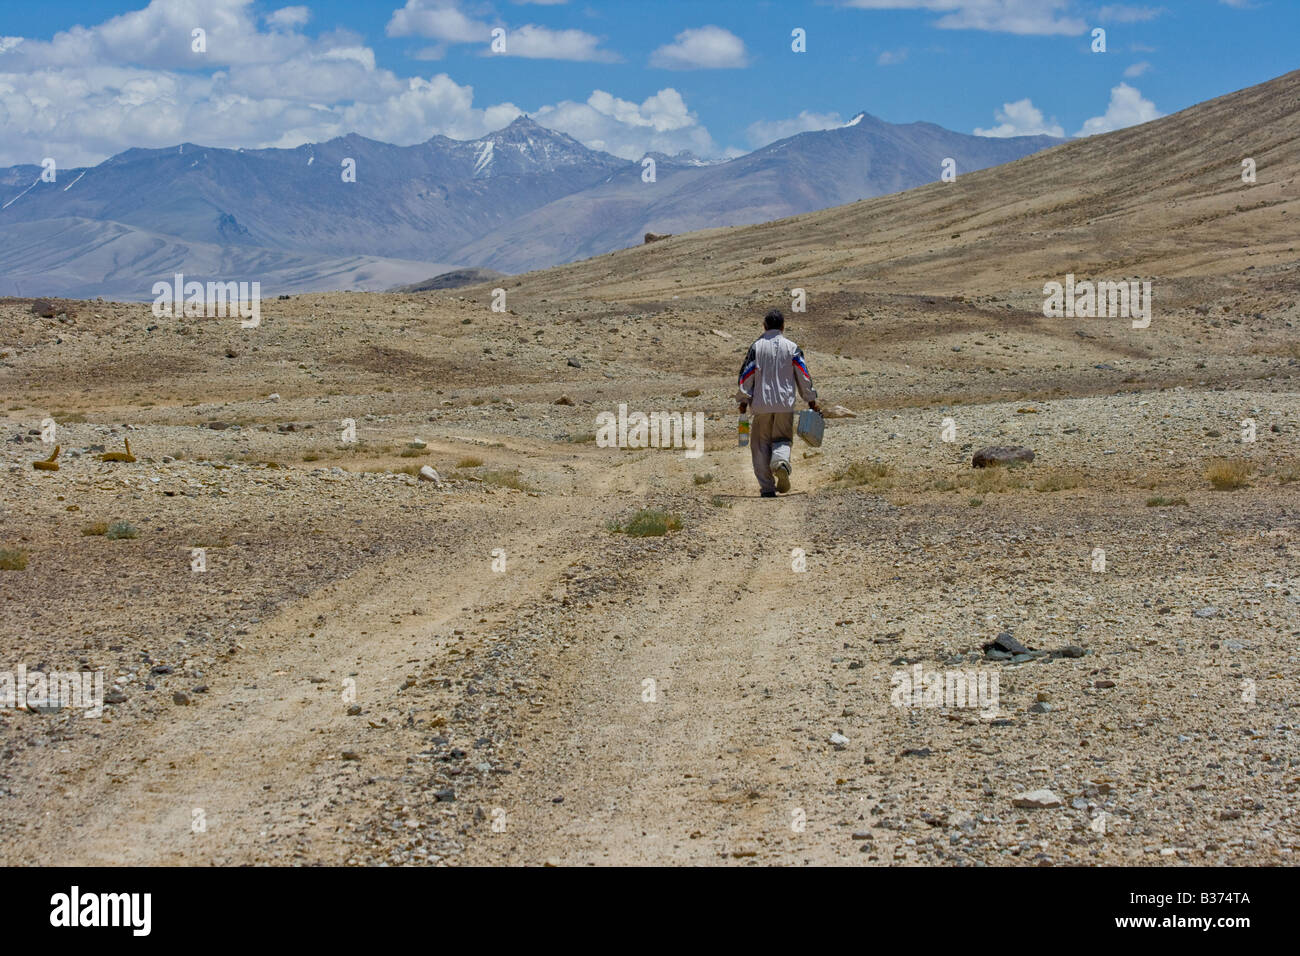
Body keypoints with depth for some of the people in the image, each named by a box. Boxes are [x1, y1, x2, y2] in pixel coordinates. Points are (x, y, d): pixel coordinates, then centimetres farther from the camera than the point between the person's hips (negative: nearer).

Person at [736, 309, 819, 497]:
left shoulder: (756, 347, 2)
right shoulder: (792, 347, 3)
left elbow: (746, 375, 0)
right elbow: (803, 375, 4)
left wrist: (743, 400, 6)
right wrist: (811, 400, 13)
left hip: (761, 404, 0)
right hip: (785, 404, 1)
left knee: (761, 443, 7)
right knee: (782, 439, 10)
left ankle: (767, 487, 0)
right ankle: (782, 461, -25)